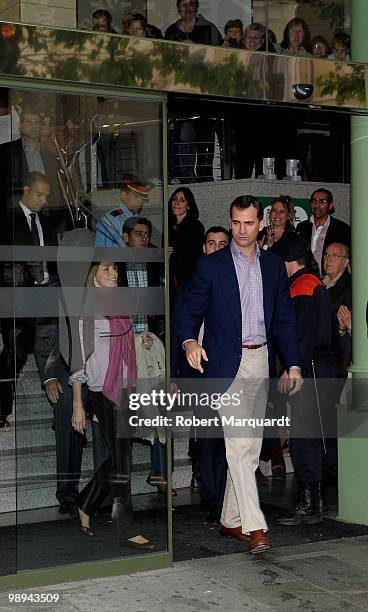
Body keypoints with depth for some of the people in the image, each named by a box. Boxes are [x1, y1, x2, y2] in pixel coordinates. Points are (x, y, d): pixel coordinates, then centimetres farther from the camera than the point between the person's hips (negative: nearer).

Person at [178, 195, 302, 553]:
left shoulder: (274, 266, 11)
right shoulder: (210, 265, 0)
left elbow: (284, 318, 13)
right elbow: (192, 310, 0)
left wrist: (293, 364, 5)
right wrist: (189, 341, -21)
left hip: (261, 362, 5)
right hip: (227, 364, -5)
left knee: (251, 446, 9)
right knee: (239, 443, -13)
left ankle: (231, 520, 21)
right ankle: (254, 526, -13)